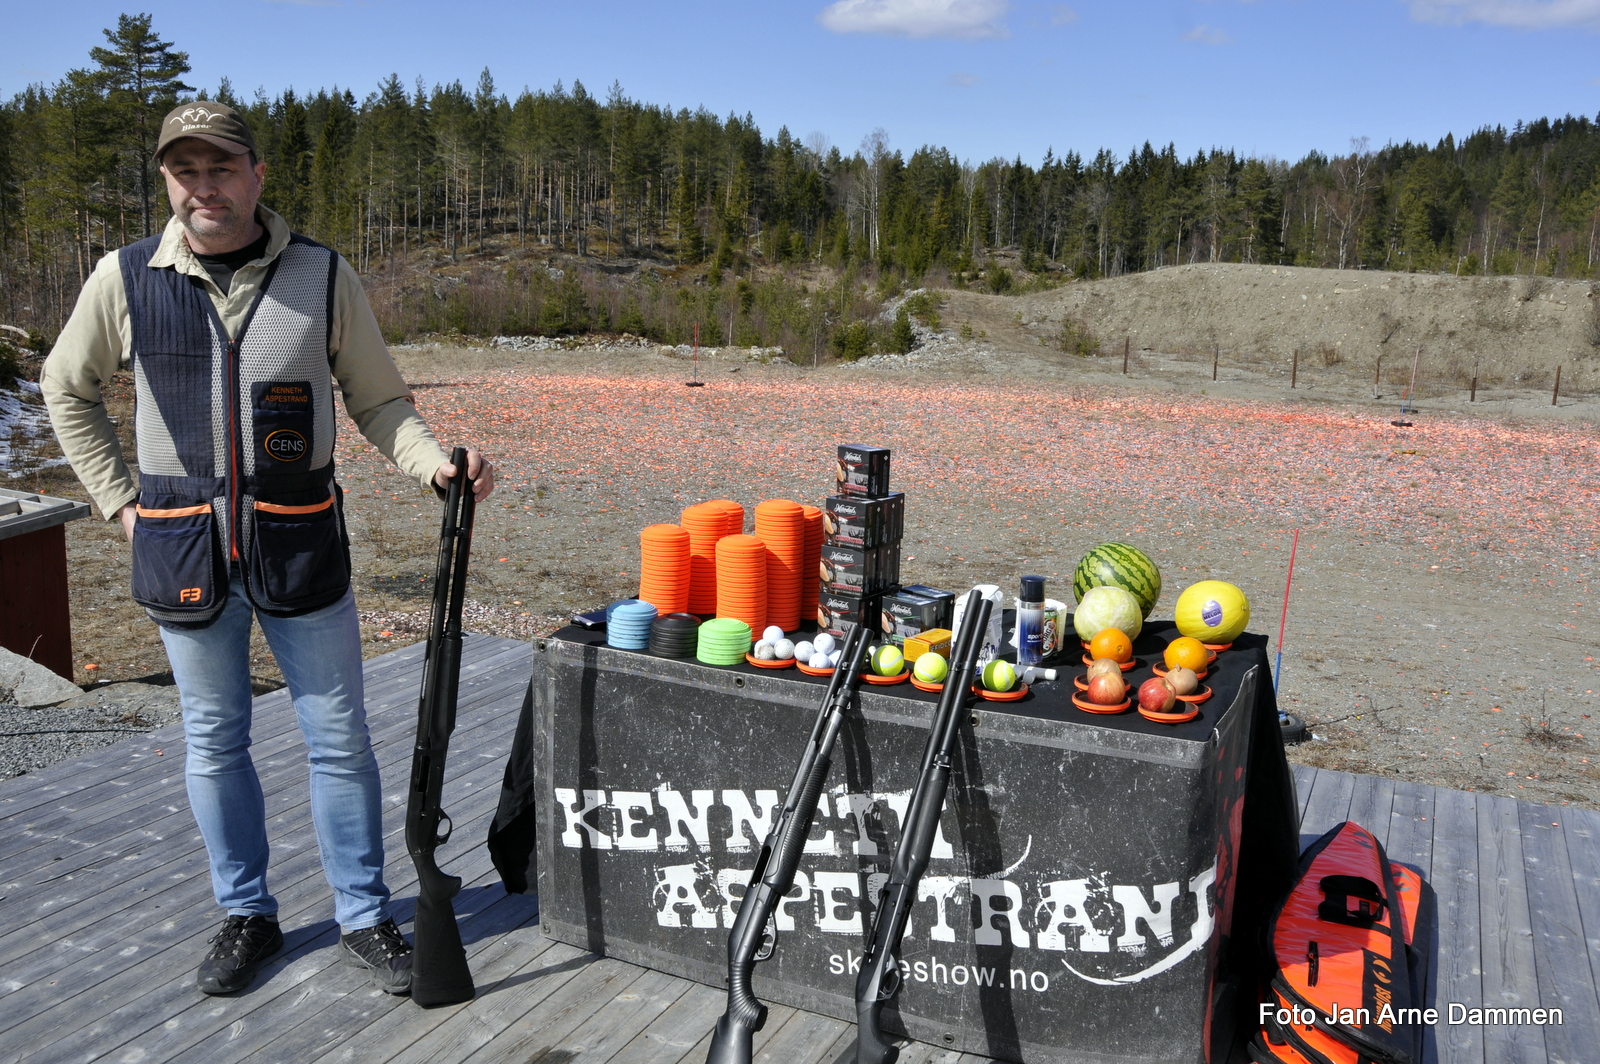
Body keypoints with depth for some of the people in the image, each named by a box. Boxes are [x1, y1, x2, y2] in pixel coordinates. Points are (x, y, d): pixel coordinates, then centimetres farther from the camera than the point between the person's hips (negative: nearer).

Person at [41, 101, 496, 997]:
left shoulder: (324, 276, -3)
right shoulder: (125, 279, -1)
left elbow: (379, 399, 3)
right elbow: (69, 390, 14)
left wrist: (436, 462, -16)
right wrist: (118, 498, 7)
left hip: (300, 544, -1)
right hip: (182, 551, 1)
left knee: (340, 739, 6)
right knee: (215, 744, 13)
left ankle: (366, 916, 22)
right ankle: (247, 915, 31)